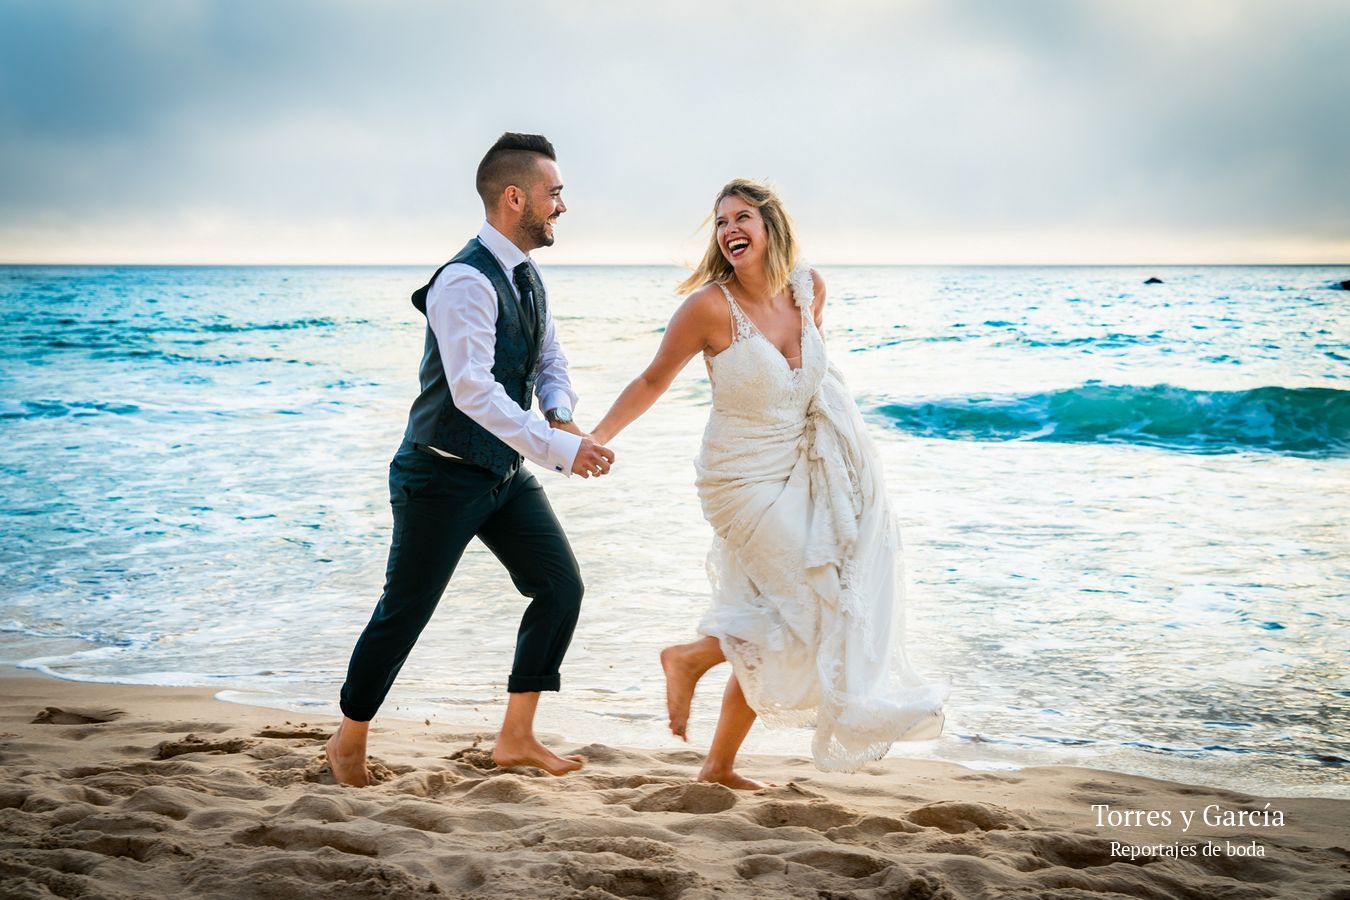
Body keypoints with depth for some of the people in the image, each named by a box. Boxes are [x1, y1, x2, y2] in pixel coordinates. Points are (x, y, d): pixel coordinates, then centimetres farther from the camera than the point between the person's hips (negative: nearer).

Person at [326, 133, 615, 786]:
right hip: (443, 478, -9)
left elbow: (549, 361, 16)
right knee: (405, 612, 2)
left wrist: (560, 414, -6)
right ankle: (349, 740, 23)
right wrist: (558, 448, -34)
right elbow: (473, 391, -32)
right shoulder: (466, 282, -23)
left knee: (561, 587, 4)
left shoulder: (527, 278, 7)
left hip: (505, 473, 9)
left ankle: (516, 737, 15)